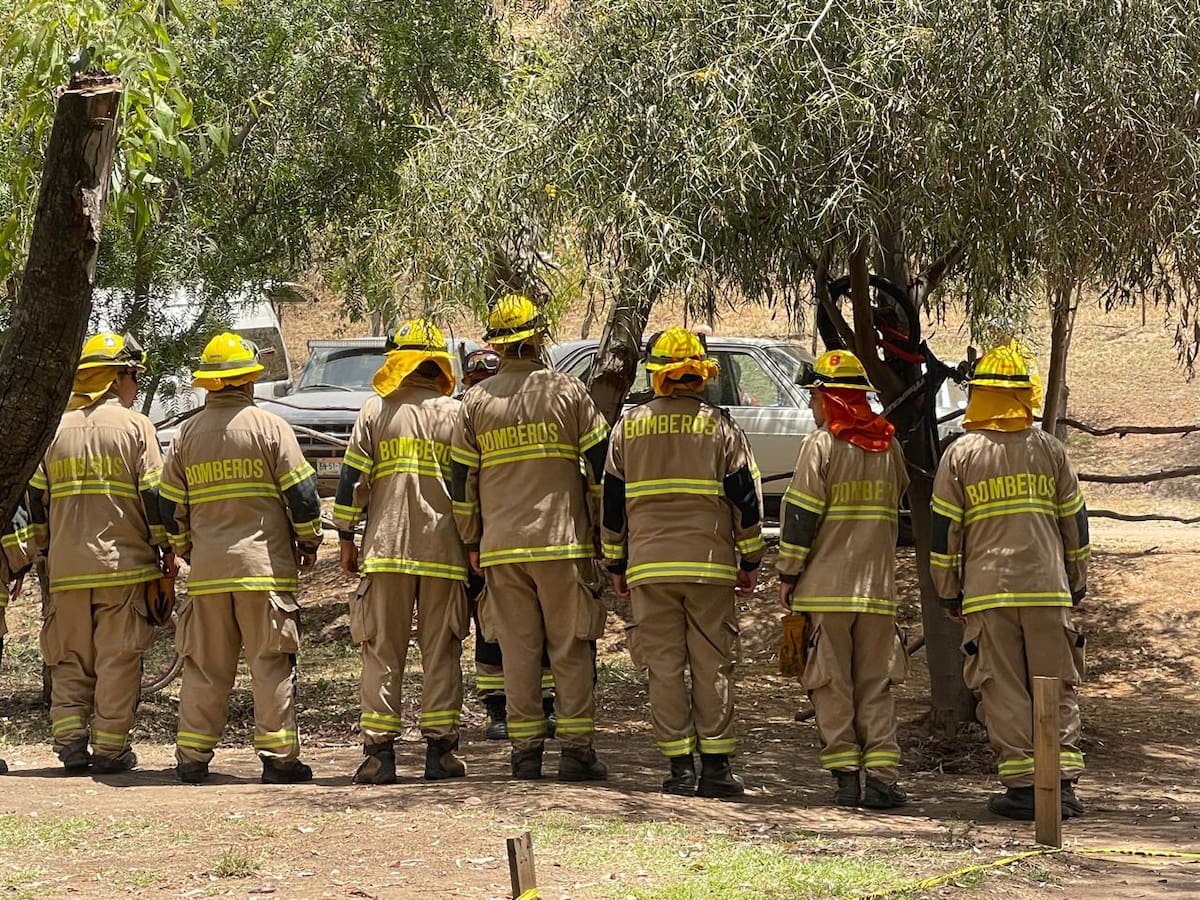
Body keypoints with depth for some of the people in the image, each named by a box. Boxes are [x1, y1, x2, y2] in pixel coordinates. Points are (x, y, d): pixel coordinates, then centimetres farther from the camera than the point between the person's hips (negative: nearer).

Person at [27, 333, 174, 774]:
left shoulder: (56, 428, 9)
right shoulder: (134, 426, -3)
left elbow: (36, 498, 11)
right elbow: (154, 495, -7)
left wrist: (46, 549, 22)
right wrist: (167, 550, 3)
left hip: (67, 567, 4)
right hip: (124, 564, -4)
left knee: (70, 660, 10)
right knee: (118, 659, 1)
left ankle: (70, 745, 5)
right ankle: (110, 749, 2)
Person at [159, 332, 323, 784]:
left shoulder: (186, 434, 7)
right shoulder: (269, 427, -4)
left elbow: (170, 508, 11)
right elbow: (301, 492, -6)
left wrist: (185, 550, 25)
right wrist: (309, 541, 9)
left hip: (206, 571, 3)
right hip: (265, 563, -3)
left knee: (205, 666, 8)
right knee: (271, 663, 0)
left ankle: (192, 756, 8)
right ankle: (278, 756, -1)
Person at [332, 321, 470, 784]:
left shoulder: (376, 411, 3)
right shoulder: (456, 414, 4)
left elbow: (352, 478, 2)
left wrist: (346, 538, 10)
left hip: (386, 550, 0)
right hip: (444, 550, 0)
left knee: (382, 651, 3)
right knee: (441, 651, 6)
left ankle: (378, 750, -1)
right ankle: (440, 749, 3)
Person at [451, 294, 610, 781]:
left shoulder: (476, 400, 4)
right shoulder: (568, 391, -1)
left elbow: (462, 478, 7)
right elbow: (600, 465, 0)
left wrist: (470, 541, 17)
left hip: (500, 545, 2)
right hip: (563, 540, -2)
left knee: (518, 649, 6)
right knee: (571, 648, 2)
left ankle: (525, 749, 5)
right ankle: (576, 749, 0)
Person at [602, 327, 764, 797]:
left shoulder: (628, 427, 6)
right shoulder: (721, 427, 0)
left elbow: (612, 501, 10)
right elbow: (746, 498, 1)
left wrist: (615, 564, 18)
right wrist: (751, 561, 10)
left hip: (648, 566, 1)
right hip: (710, 565, -1)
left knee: (664, 667, 3)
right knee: (712, 666, 4)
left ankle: (680, 765, 0)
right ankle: (715, 765, 3)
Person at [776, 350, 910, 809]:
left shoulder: (821, 445, -8)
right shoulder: (888, 445, 8)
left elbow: (801, 516, -9)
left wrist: (789, 574, -1)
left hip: (826, 584, -4)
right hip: (878, 584, 4)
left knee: (831, 684, 3)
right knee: (876, 684, 7)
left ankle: (845, 774, -1)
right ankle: (881, 775, -2)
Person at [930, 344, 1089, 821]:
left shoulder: (961, 454, 0)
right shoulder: (1049, 449, 5)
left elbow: (944, 530, 2)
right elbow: (1074, 522, 11)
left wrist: (949, 593, 12)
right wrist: (1077, 583, 21)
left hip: (987, 591, -1)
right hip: (1047, 589, 1)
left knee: (1005, 692, 2)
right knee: (1058, 689, 6)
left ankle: (1021, 785, -1)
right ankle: (1063, 782, 0)